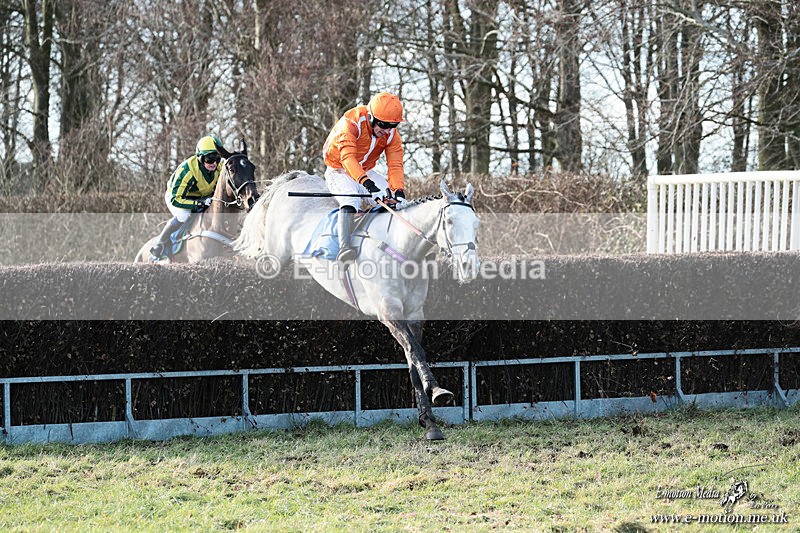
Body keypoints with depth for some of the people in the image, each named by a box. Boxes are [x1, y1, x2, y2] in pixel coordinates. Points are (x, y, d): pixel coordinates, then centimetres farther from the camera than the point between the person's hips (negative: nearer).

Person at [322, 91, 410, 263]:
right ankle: (344, 247, -47)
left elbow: (395, 165, -15)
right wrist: (367, 183, -53)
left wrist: (399, 191, -35)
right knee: (350, 199, -35)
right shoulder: (351, 123, -28)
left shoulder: (391, 134, -9)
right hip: (339, 171, -6)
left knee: (393, 201, -14)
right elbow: (347, 157, -40)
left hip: (366, 172, 6)